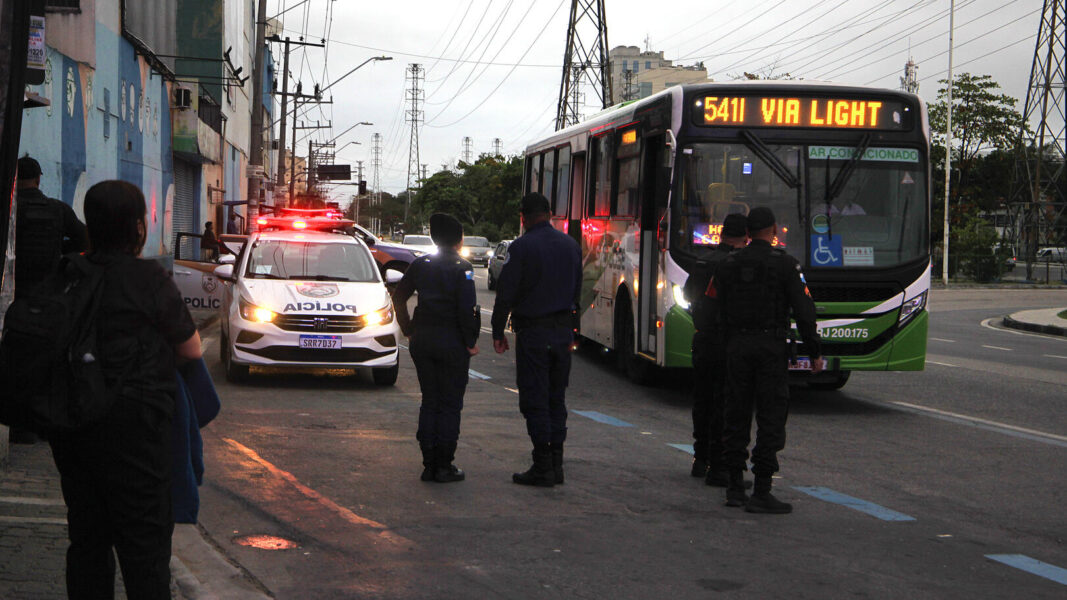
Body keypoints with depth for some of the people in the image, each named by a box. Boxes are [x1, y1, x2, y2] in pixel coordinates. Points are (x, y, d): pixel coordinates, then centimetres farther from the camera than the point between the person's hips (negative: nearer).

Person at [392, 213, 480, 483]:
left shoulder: (420, 265, 6)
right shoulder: (461, 268, -10)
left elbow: (398, 296, 9)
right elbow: (467, 308, -17)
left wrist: (409, 329, 15)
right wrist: (471, 341, -8)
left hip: (422, 340, 5)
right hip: (452, 342, -5)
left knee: (429, 402, 12)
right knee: (450, 405, 3)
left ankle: (429, 464, 12)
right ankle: (444, 466, 3)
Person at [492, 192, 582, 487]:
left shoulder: (521, 247, -12)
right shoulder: (571, 245, 8)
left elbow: (505, 293, -11)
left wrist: (498, 332, -2)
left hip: (532, 333, -6)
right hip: (563, 331, 6)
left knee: (535, 400, -2)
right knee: (556, 399, 12)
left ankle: (543, 468, -3)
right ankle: (556, 465, 14)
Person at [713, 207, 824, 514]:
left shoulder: (728, 265, 6)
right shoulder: (785, 264, -6)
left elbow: (721, 311, 7)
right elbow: (803, 310, -9)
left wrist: (730, 346, 15)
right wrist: (815, 352, -1)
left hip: (737, 346, 4)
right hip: (771, 347, -4)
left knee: (737, 415, 11)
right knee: (770, 418, -1)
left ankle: (735, 488, 15)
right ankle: (761, 492, -4)